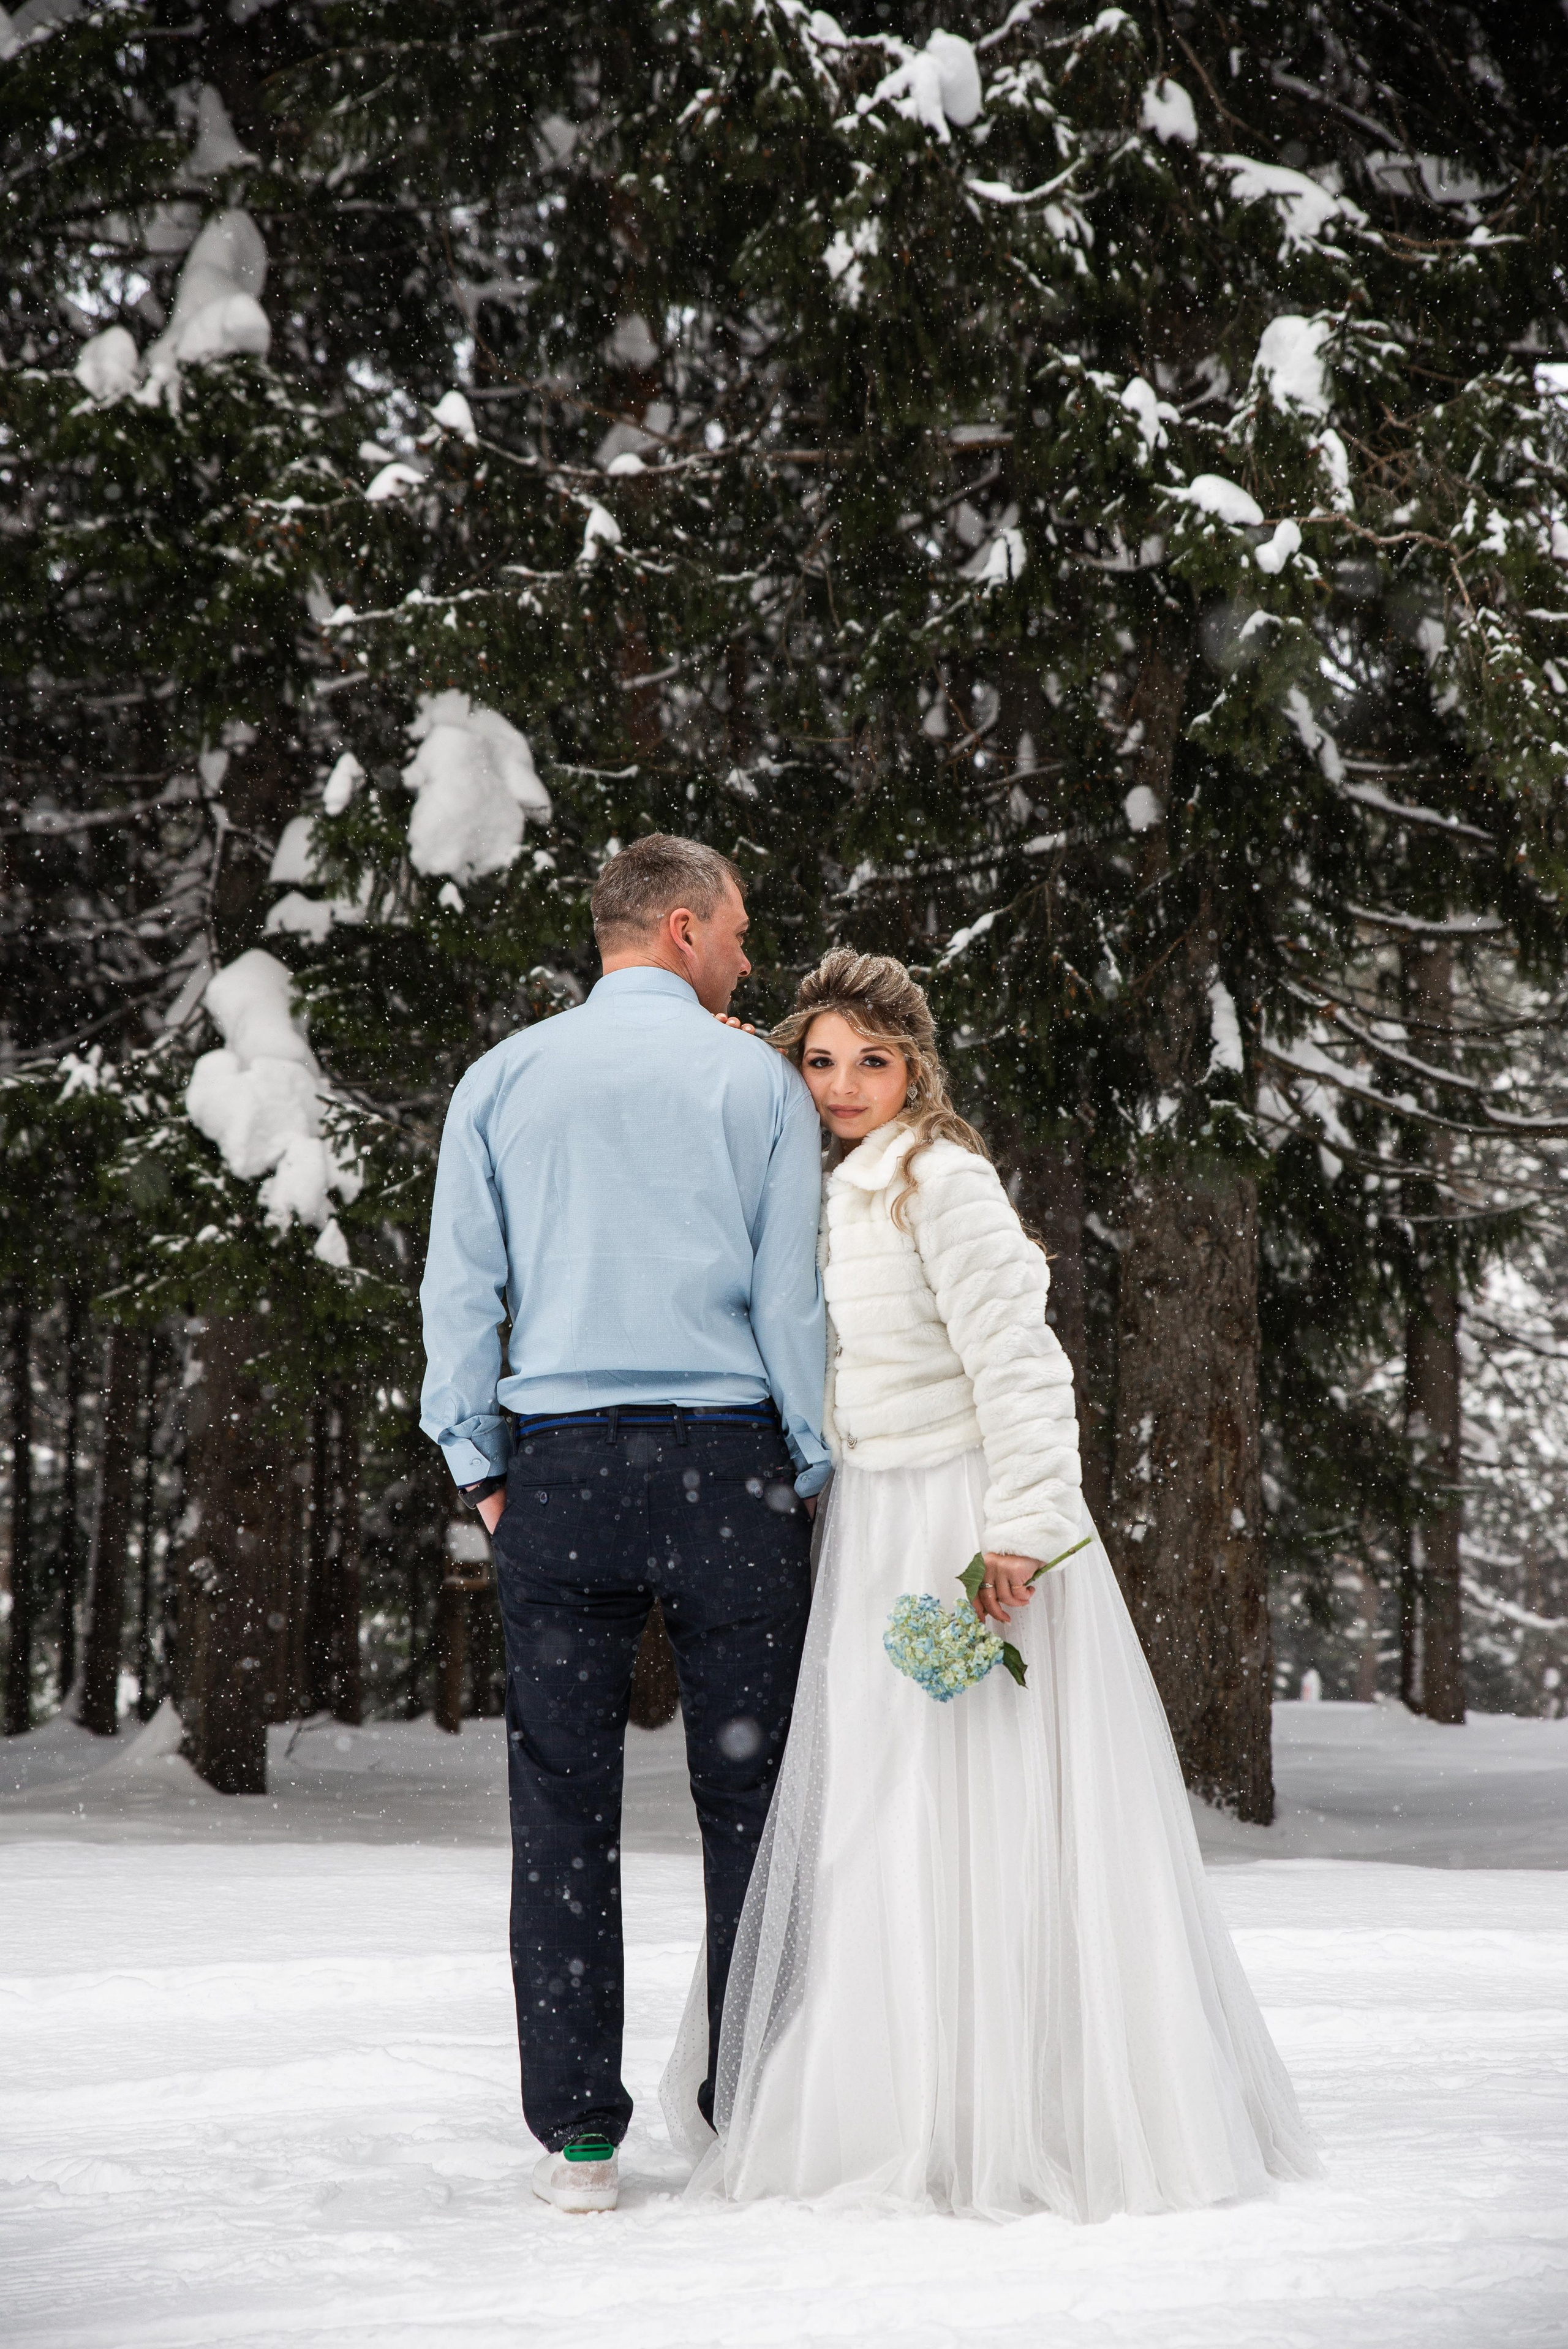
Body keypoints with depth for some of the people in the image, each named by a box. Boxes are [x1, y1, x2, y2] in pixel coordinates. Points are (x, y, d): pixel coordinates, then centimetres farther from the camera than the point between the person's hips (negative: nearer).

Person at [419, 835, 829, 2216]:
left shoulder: (503, 1082, 8)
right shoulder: (761, 1082, 2)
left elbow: (460, 1288, 5)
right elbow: (792, 1297, 0)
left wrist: (481, 1469, 11)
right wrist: (816, 1469, 9)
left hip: (557, 1467, 2)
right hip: (727, 1460, -2)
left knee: (564, 1808, 3)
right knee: (749, 1797, 4)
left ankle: (578, 2133, 4)